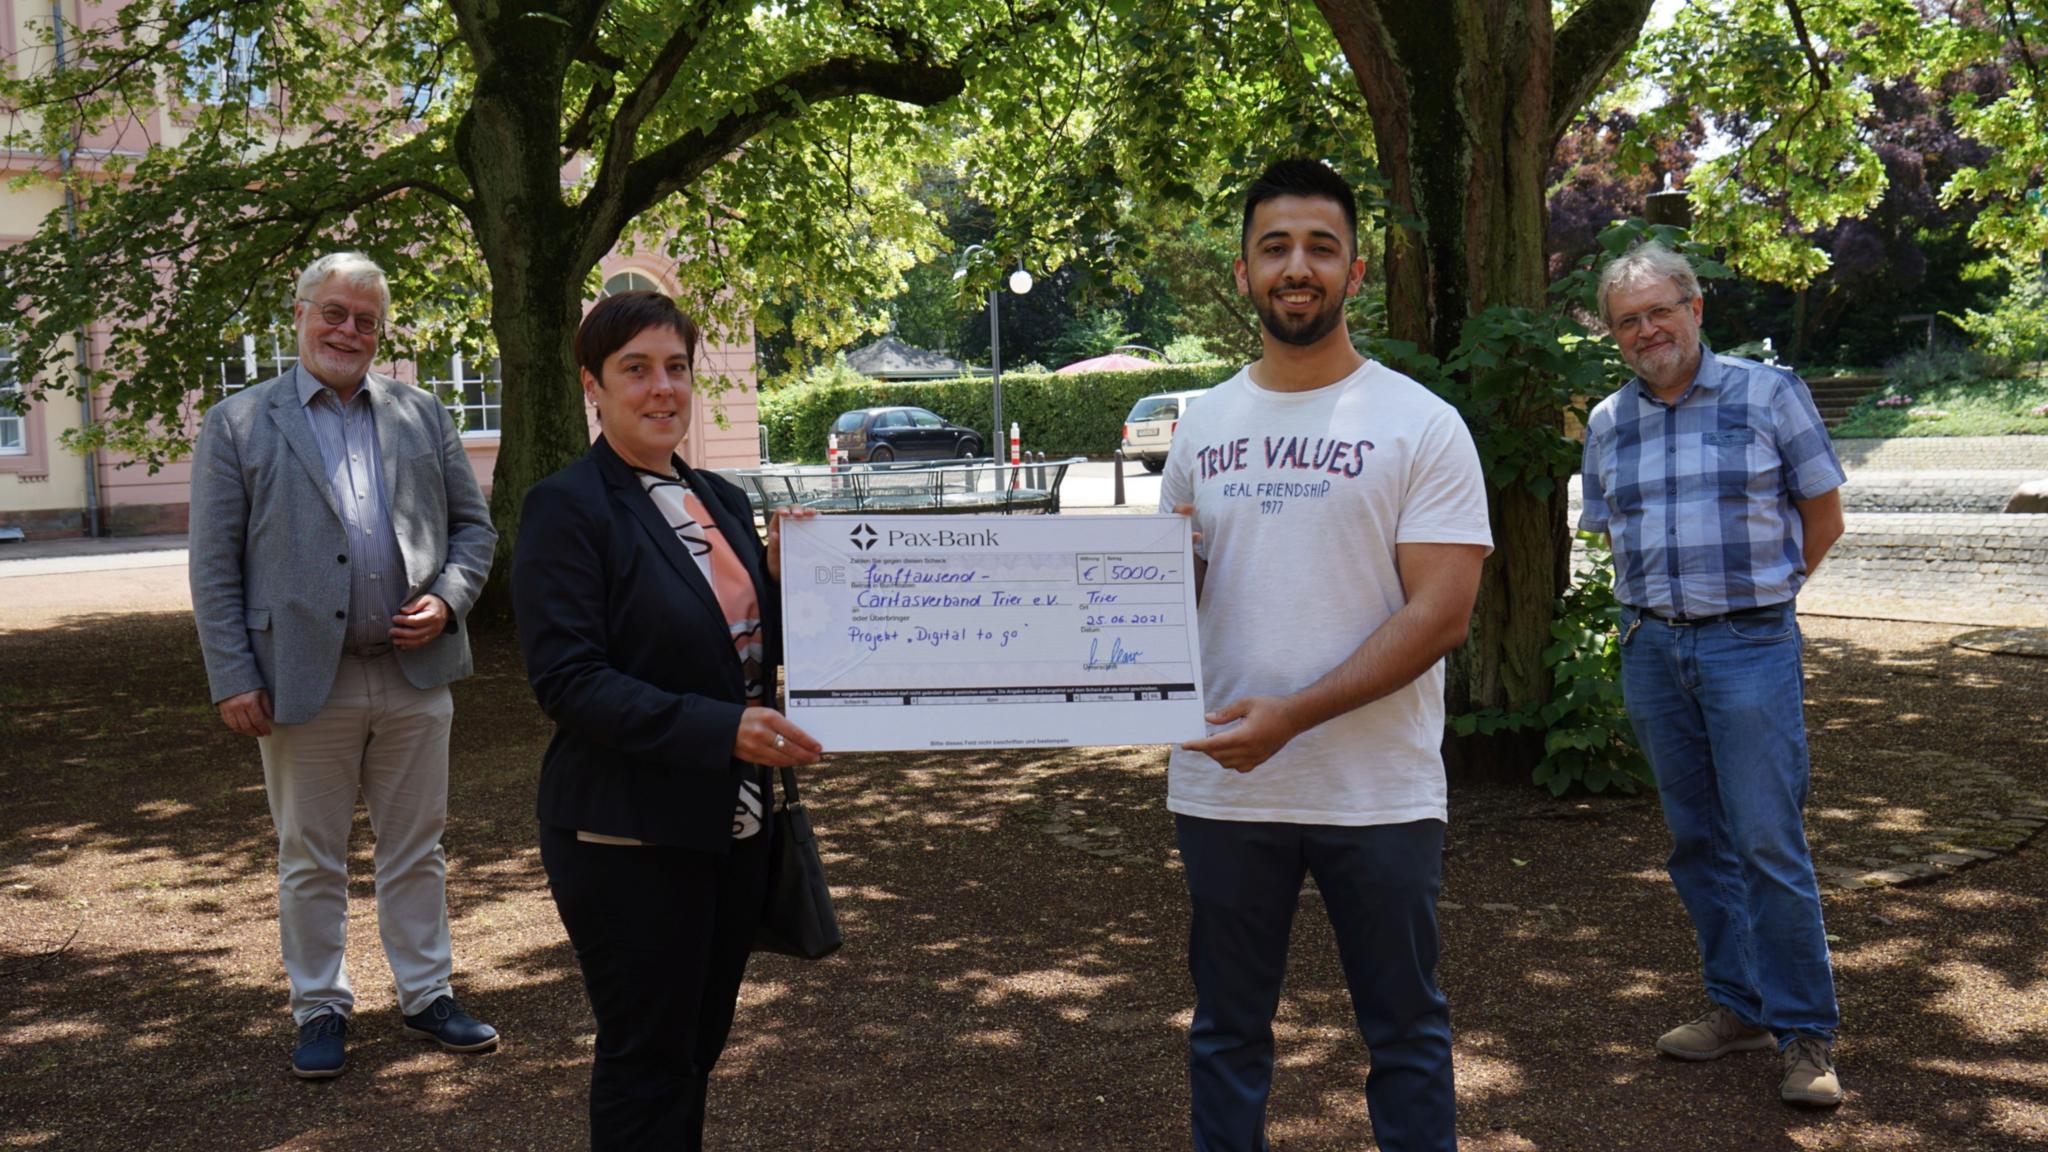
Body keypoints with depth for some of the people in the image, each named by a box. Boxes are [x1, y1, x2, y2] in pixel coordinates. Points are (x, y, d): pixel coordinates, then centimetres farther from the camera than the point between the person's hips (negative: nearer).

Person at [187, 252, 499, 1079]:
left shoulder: (423, 415, 10)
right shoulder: (238, 424, 2)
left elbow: (473, 524, 12)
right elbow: (213, 566, -1)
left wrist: (448, 599, -6)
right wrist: (232, 678, -8)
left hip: (414, 674, 2)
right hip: (304, 680, -2)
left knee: (416, 850, 12)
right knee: (310, 860, 9)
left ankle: (426, 996, 25)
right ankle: (320, 1009, 24)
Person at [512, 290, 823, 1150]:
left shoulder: (721, 501, 10)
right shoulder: (567, 508, -12)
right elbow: (567, 680, -20)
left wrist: (780, 580, -4)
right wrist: (721, 730, -27)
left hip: (732, 822, 7)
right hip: (631, 836, -7)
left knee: (698, 1046, 18)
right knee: (647, 1062, 5)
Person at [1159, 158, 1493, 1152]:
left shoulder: (1420, 425, -6)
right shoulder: (1203, 429, 7)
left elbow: (1441, 615, -13)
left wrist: (1291, 715, -22)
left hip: (1379, 795, -3)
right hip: (1223, 786, 4)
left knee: (1404, 1033, 12)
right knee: (1226, 1031, 16)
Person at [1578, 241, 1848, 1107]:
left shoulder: (1768, 395, -2)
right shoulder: (1607, 424, 9)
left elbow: (1823, 518, 4)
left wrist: (1754, 595, 6)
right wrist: (1657, 608, 10)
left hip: (1750, 646, -4)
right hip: (1651, 649, 5)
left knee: (1768, 843, -7)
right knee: (1698, 843, 10)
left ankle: (1807, 1034, 5)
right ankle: (1741, 1007, 23)